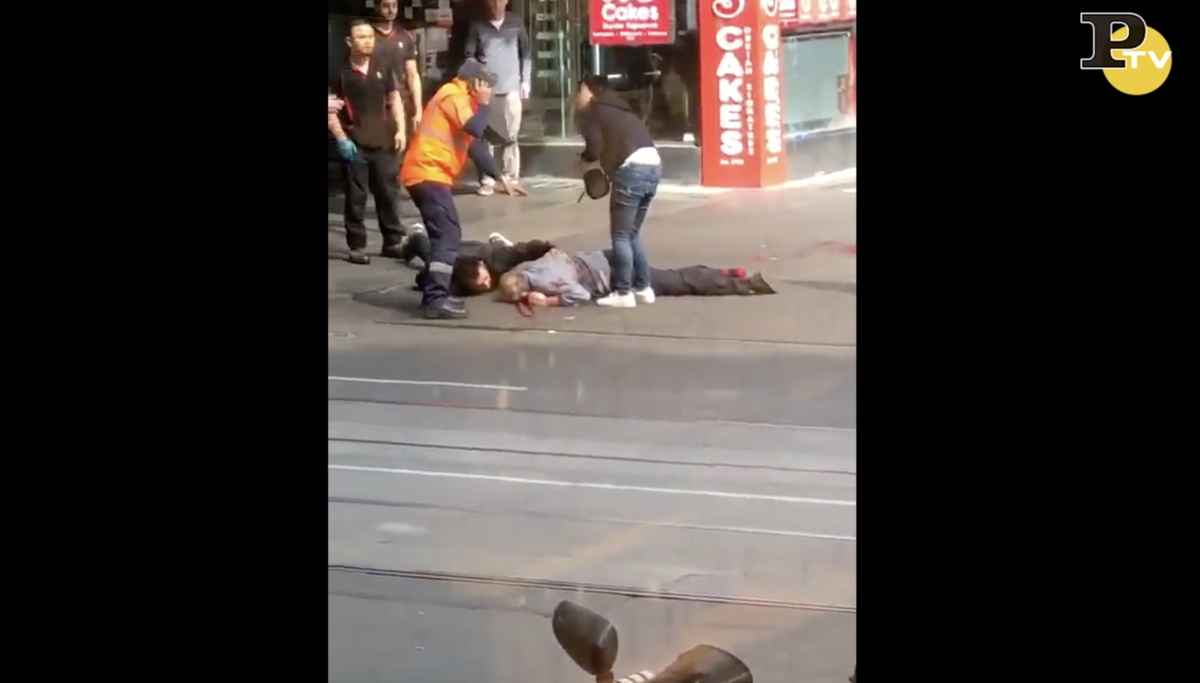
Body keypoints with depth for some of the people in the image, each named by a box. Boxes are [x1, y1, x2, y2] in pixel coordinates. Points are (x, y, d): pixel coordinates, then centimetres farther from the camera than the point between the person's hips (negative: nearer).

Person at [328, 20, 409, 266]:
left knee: (389, 193, 9)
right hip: (354, 144, -4)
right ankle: (357, 246, 7)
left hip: (383, 141, 4)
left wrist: (400, 130, 3)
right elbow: (331, 109, -4)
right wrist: (341, 138, -13)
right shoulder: (341, 72, -5)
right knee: (356, 197, 1)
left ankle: (393, 242, 19)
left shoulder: (382, 69, 6)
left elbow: (394, 99, 14)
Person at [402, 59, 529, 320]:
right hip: (428, 173, -11)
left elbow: (474, 145, 25)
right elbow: (475, 129, -23)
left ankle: (433, 292, 21)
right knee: (448, 234, -16)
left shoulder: (461, 98, 23)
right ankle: (437, 299, -24)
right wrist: (483, 104, -5)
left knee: (444, 234, 16)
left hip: (429, 174, 11)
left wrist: (501, 177, 20)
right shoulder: (453, 95, -8)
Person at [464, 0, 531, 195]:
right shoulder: (477, 26, 2)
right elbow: (469, 56, 3)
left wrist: (525, 82, 4)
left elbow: (526, 54, 9)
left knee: (511, 136, 2)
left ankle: (511, 179, 8)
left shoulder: (516, 23, 5)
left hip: (511, 88, 1)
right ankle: (487, 181, 3)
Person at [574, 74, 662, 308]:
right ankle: (643, 287, 16)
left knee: (620, 235, -2)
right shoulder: (617, 110, 30)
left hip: (632, 169, -8)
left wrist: (582, 159, 16)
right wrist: (607, 164, 19)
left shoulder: (592, 112, 6)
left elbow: (594, 149, -3)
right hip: (653, 166, 8)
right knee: (631, 233, 17)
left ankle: (623, 292, -3)